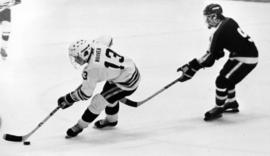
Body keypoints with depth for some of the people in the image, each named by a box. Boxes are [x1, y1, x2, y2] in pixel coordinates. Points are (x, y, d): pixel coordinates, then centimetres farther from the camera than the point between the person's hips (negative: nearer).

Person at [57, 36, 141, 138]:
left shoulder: (91, 69, -28)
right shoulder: (95, 45, -8)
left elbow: (85, 94, -18)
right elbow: (108, 39, 15)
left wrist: (68, 99, -5)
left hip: (127, 83, -9)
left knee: (98, 101, -2)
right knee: (109, 95, 30)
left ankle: (80, 126, 14)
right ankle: (111, 120, 51)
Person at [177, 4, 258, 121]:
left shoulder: (220, 32, -21)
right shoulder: (229, 22, 7)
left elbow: (211, 56, -20)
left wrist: (192, 67, -15)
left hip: (246, 59, -10)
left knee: (222, 80, -9)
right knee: (227, 78, 24)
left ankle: (218, 109, 3)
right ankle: (232, 104, 40)